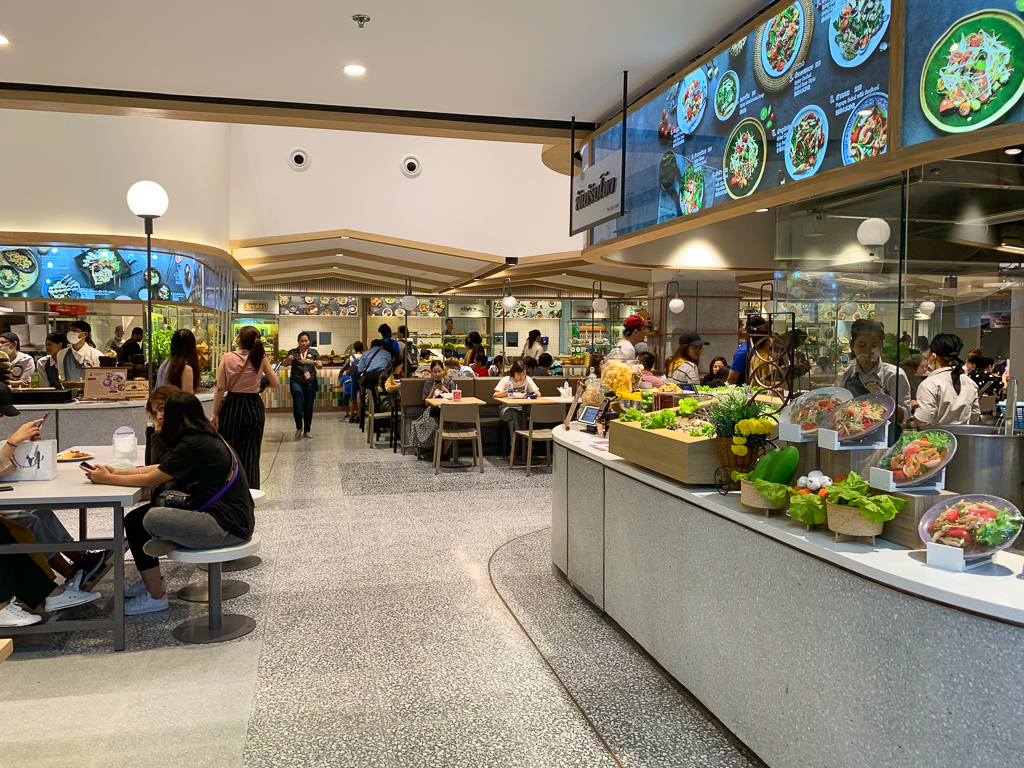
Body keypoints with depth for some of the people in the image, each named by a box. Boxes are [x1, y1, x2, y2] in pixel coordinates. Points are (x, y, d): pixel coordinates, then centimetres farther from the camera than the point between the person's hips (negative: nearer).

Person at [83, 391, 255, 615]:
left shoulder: (193, 445, -16)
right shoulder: (207, 437, 12)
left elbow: (151, 480, -12)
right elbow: (161, 469, 18)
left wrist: (107, 479, 0)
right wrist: (118, 472, 15)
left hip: (228, 527, -10)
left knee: (146, 519, -17)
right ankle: (152, 580, 21)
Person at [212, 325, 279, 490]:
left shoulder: (227, 358, -5)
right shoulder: (260, 358, -4)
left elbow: (220, 388, -7)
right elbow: (276, 385, 0)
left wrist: (215, 414, 0)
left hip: (231, 407, -1)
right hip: (254, 406, 1)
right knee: (251, 454, 8)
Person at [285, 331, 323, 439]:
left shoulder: (313, 352, 10)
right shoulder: (292, 352, 9)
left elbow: (320, 366, 2)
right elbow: (285, 364, 1)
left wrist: (317, 364, -22)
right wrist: (288, 359, -21)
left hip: (311, 382, 1)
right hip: (296, 382, -1)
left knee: (308, 407, 2)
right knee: (298, 406, -9)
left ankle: (307, 431, 13)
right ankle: (299, 428, 12)